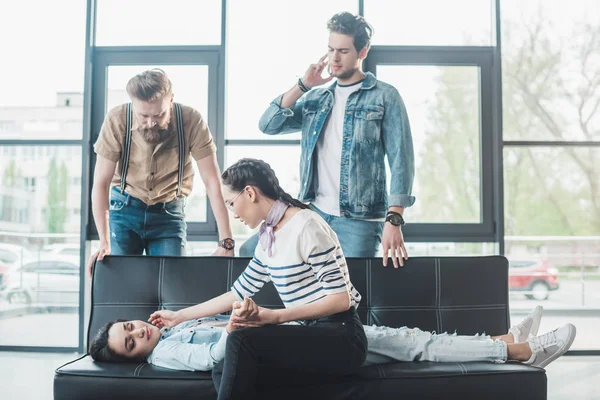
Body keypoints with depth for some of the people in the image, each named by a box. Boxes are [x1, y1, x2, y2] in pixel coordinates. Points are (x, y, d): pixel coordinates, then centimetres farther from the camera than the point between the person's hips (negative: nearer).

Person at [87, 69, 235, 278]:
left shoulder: (191, 121, -22)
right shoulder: (117, 120, -21)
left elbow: (213, 182, -21)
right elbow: (101, 183, -17)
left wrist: (226, 242, -27)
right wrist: (105, 243, -26)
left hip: (170, 213, 0)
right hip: (125, 209, 1)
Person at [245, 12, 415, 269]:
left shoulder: (385, 97, -1)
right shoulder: (316, 98, 13)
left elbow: (400, 161, -8)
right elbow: (268, 125, 4)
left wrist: (393, 220, -18)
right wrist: (303, 85, -4)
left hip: (359, 221, -4)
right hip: (313, 212, 5)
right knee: (249, 252, 0)